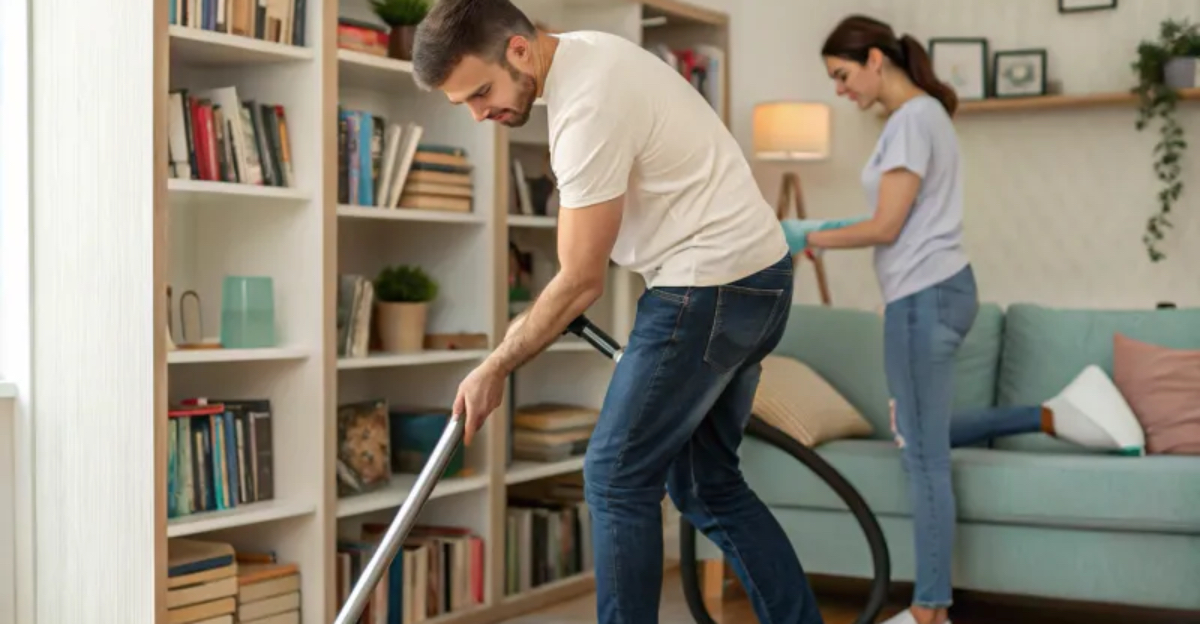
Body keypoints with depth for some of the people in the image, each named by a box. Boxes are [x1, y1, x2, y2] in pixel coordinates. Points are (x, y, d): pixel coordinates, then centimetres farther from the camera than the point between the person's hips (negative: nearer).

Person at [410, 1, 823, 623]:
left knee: (618, 478, -3)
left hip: (713, 286, -10)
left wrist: (493, 369, -6)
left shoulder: (587, 106, -23)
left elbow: (580, 282, -16)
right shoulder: (579, 53, 8)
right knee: (707, 484, 14)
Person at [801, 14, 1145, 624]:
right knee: (921, 439, 19)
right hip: (935, 291, 10)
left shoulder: (911, 119, -13)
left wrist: (808, 238, -5)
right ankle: (1053, 416, 17)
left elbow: (886, 228, -16)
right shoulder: (925, 113, 17)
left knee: (923, 457, -5)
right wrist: (827, 229, 12)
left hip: (923, 295, -10)